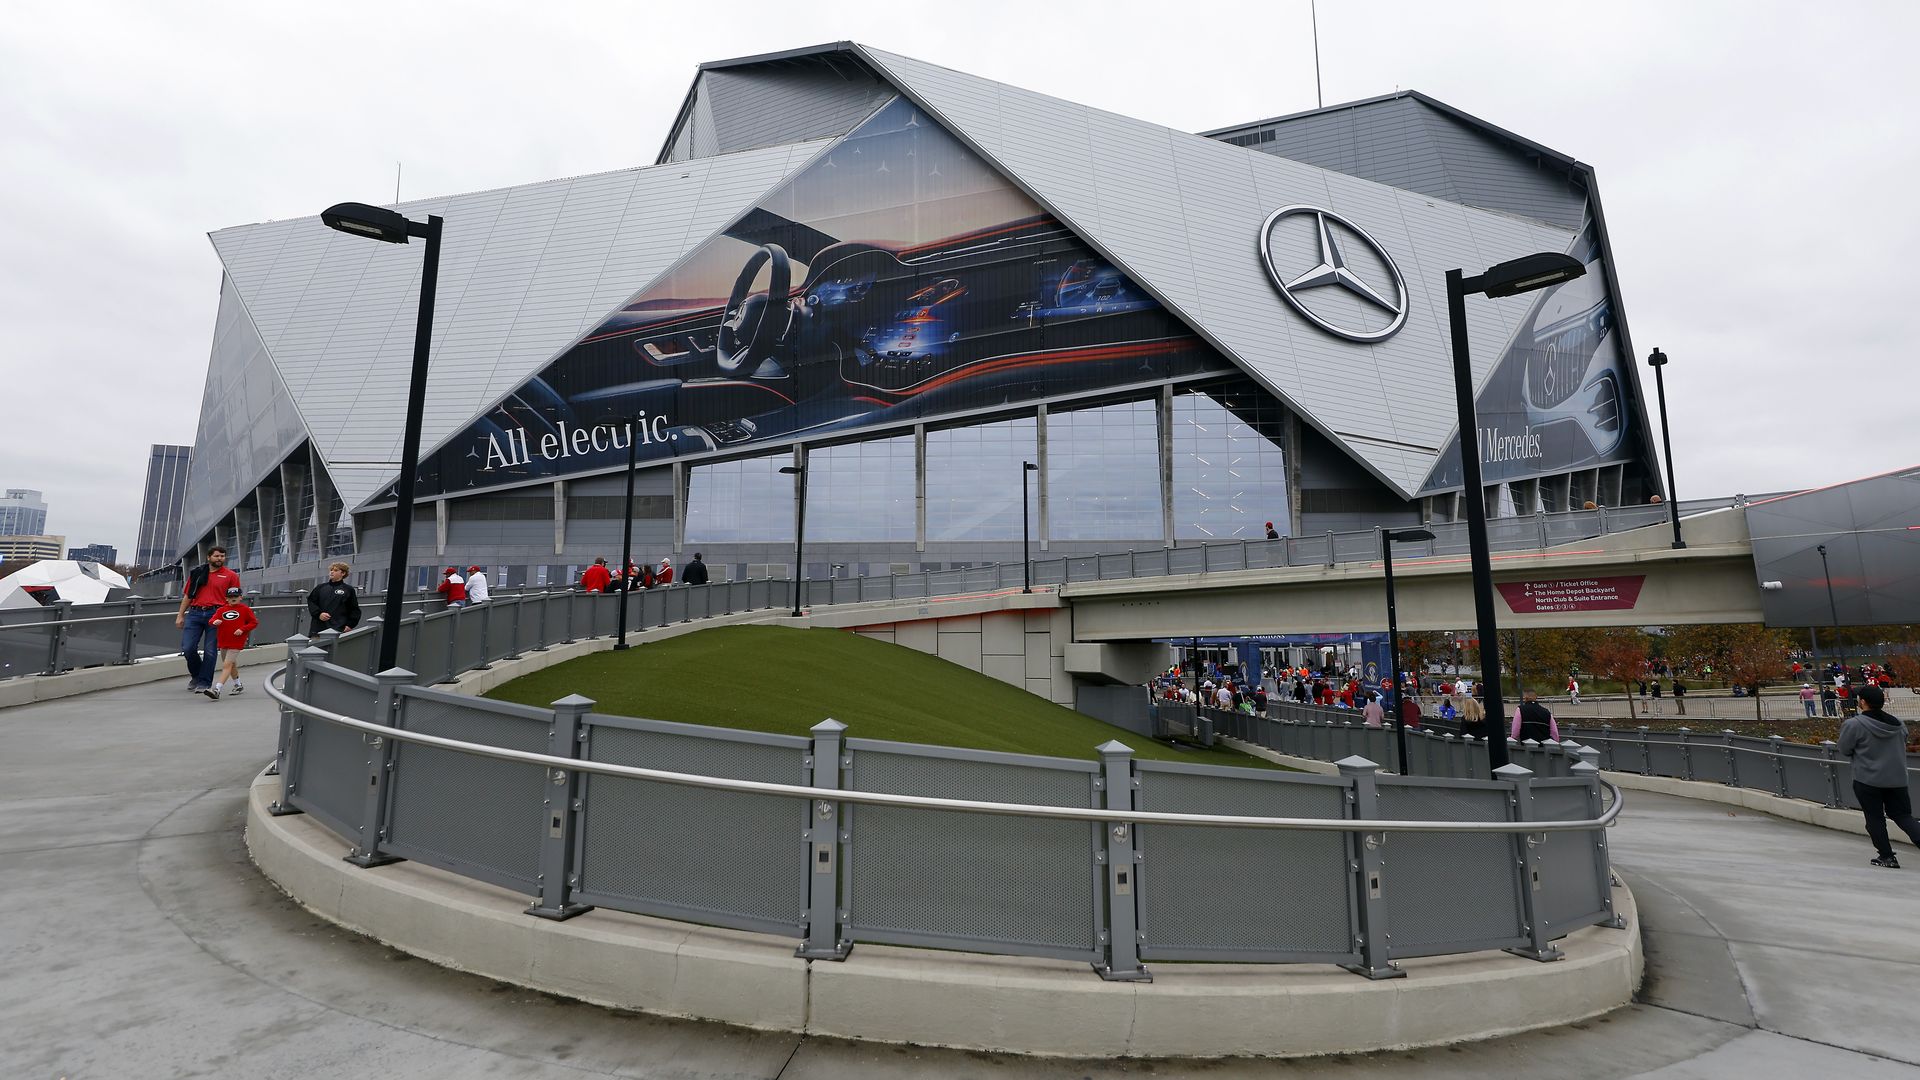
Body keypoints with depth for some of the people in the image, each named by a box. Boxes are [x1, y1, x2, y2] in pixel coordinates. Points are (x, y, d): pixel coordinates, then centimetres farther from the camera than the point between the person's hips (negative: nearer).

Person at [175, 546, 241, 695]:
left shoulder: (231, 576, 6)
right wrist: (180, 615, 12)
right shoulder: (197, 573, 13)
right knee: (188, 648, -3)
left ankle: (204, 683, 7)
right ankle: (196, 675, 23)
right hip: (195, 613, 2)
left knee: (210, 651, -1)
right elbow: (187, 595, 17)